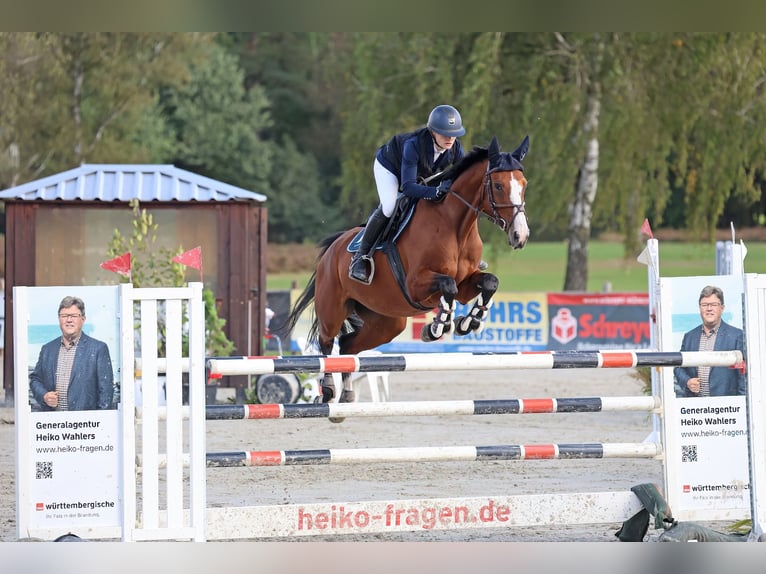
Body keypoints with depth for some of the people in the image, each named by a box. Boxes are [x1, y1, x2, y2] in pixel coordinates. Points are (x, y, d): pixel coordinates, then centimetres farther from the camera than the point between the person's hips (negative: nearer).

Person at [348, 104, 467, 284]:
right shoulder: (414, 144, -44)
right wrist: (436, 192, -63)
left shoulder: (455, 148, -29)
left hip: (423, 174, 7)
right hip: (389, 166, -7)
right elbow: (407, 187, -48)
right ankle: (360, 257, -17)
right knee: (388, 207, -27)